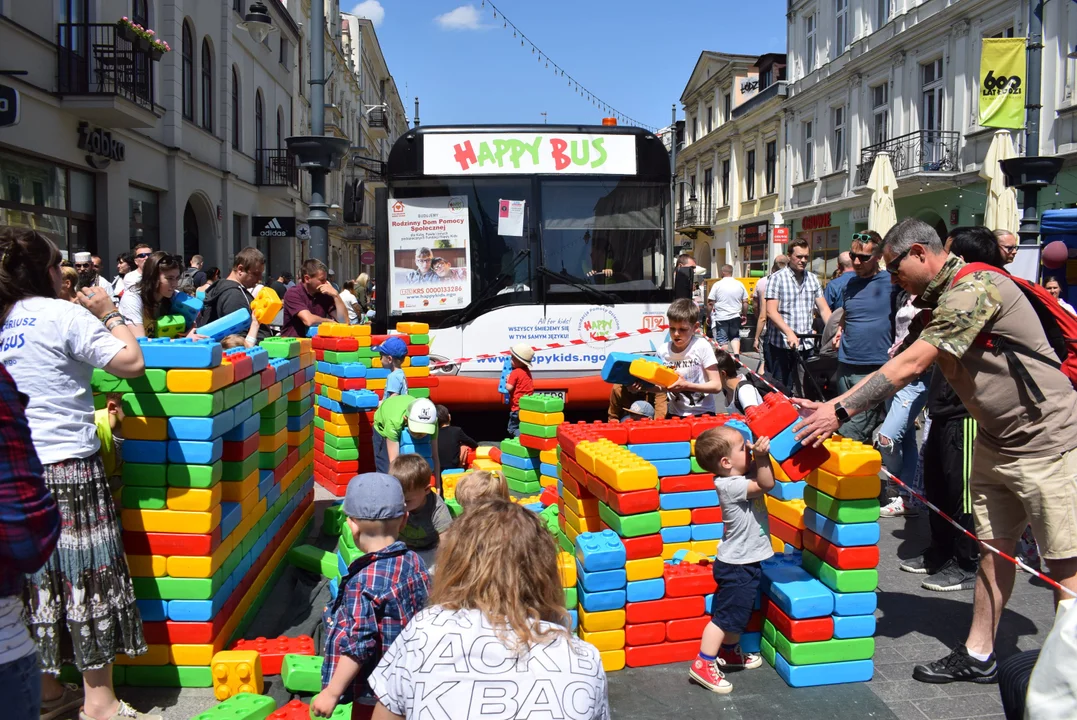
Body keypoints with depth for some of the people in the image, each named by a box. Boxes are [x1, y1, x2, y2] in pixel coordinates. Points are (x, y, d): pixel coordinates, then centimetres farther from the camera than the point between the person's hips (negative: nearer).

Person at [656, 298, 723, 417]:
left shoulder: (702, 346, -13)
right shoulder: (663, 351, -5)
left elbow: (716, 385, -12)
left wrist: (686, 385, -25)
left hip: (702, 413, -3)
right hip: (675, 414, 3)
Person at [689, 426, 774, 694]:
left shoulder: (741, 478, 2)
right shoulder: (730, 485, -25)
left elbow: (766, 480, 10)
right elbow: (765, 484, -30)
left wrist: (761, 455, -2)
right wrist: (761, 456, -38)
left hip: (746, 562, 10)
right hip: (737, 566, -10)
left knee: (738, 614, 24)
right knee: (726, 616, -3)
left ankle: (730, 652, 41)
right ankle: (703, 665, 4)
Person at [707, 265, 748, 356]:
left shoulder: (717, 285, -7)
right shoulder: (739, 285, 3)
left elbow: (710, 303, -6)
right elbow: (745, 302, 6)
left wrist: (709, 316, 4)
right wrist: (744, 315, 17)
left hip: (721, 318, -3)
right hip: (735, 317, 3)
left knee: (722, 341, 4)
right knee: (735, 337, 16)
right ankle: (736, 354, -2)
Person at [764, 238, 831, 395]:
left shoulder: (813, 279, 13)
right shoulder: (777, 278, -2)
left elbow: (824, 309, 8)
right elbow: (771, 311, -12)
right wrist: (789, 333, -25)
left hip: (806, 345, 4)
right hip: (781, 345, -4)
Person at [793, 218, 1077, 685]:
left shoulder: (975, 288, -22)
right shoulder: (938, 302, 10)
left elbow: (909, 367, -26)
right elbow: (896, 365, 10)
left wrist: (841, 411, -22)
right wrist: (829, 405, 2)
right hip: (995, 441, 9)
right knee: (993, 550, 13)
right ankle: (977, 656, 22)